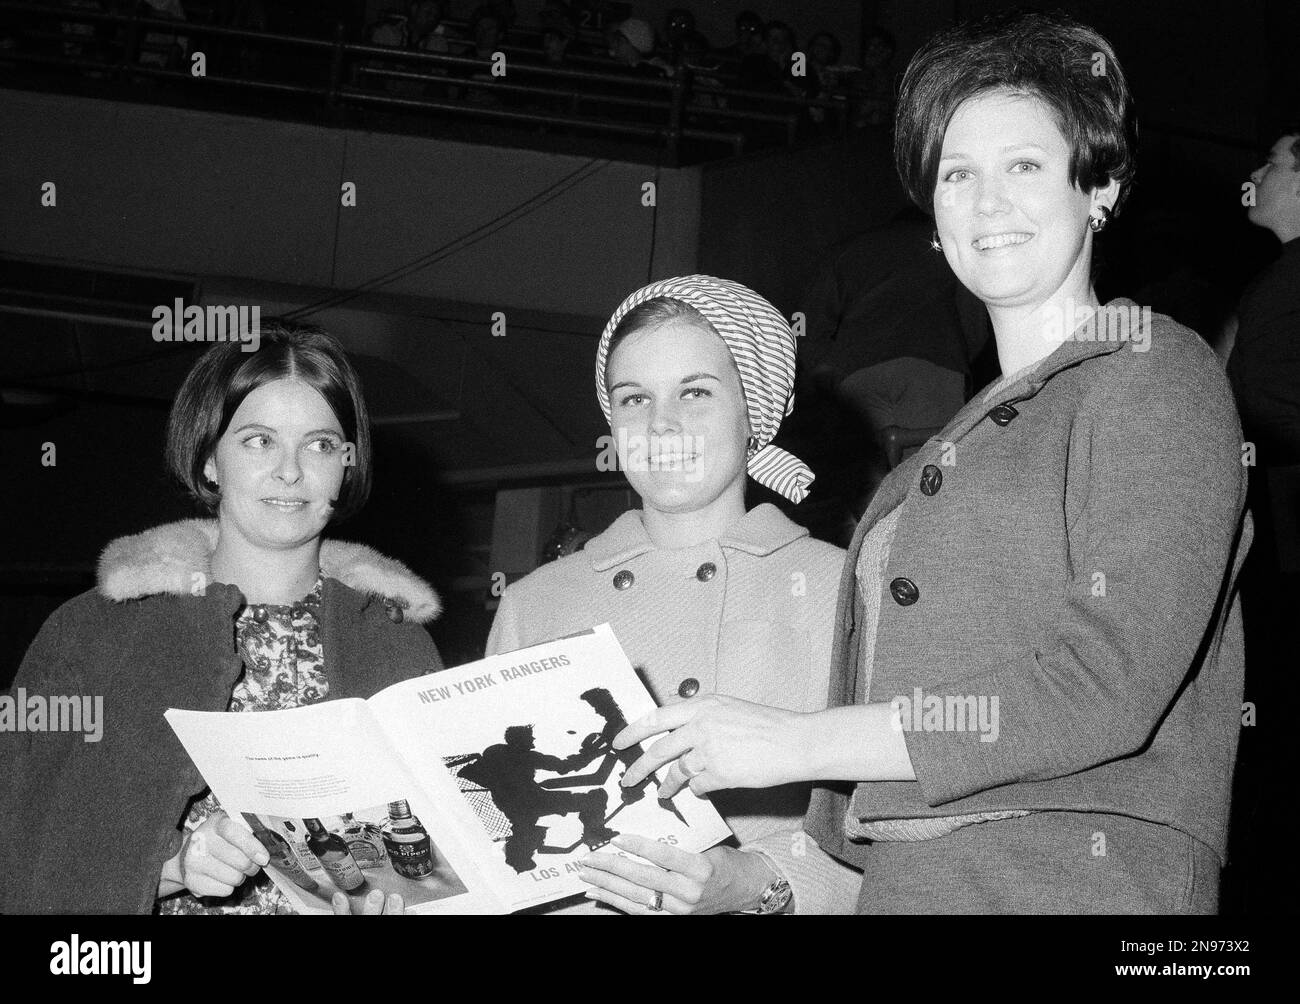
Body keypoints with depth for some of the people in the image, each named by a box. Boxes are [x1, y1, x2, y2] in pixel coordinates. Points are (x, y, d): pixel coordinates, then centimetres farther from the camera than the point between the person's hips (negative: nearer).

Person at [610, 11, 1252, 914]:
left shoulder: (1156, 373, -3)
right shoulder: (963, 437, 17)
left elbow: (1106, 687, -14)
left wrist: (795, 743, -12)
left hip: (1073, 873, -6)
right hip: (904, 874, 6)